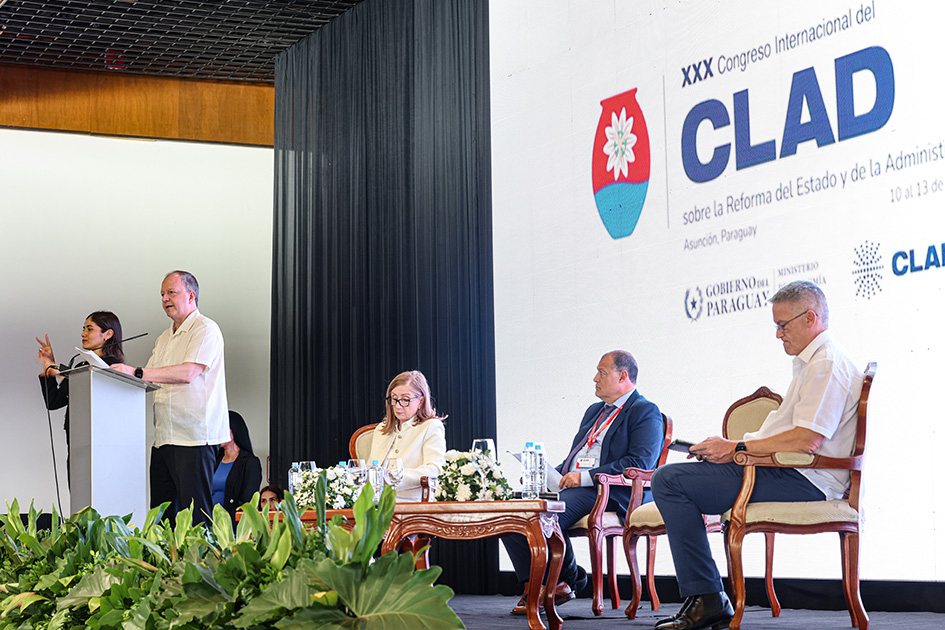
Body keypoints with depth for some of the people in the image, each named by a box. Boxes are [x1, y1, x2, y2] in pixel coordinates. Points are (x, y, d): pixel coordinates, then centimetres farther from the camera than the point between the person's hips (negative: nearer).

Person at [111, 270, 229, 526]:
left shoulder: (205, 329, -5)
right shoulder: (164, 339, 23)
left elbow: (188, 373, -19)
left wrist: (137, 372, -20)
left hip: (194, 436, -8)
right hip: (164, 437, 8)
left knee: (196, 513, -9)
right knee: (161, 513, 6)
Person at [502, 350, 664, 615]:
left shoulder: (646, 412, 1)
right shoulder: (594, 411, 29)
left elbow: (640, 464, -13)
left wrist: (585, 477, -18)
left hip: (606, 492, -8)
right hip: (567, 485, 9)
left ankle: (568, 579, -8)